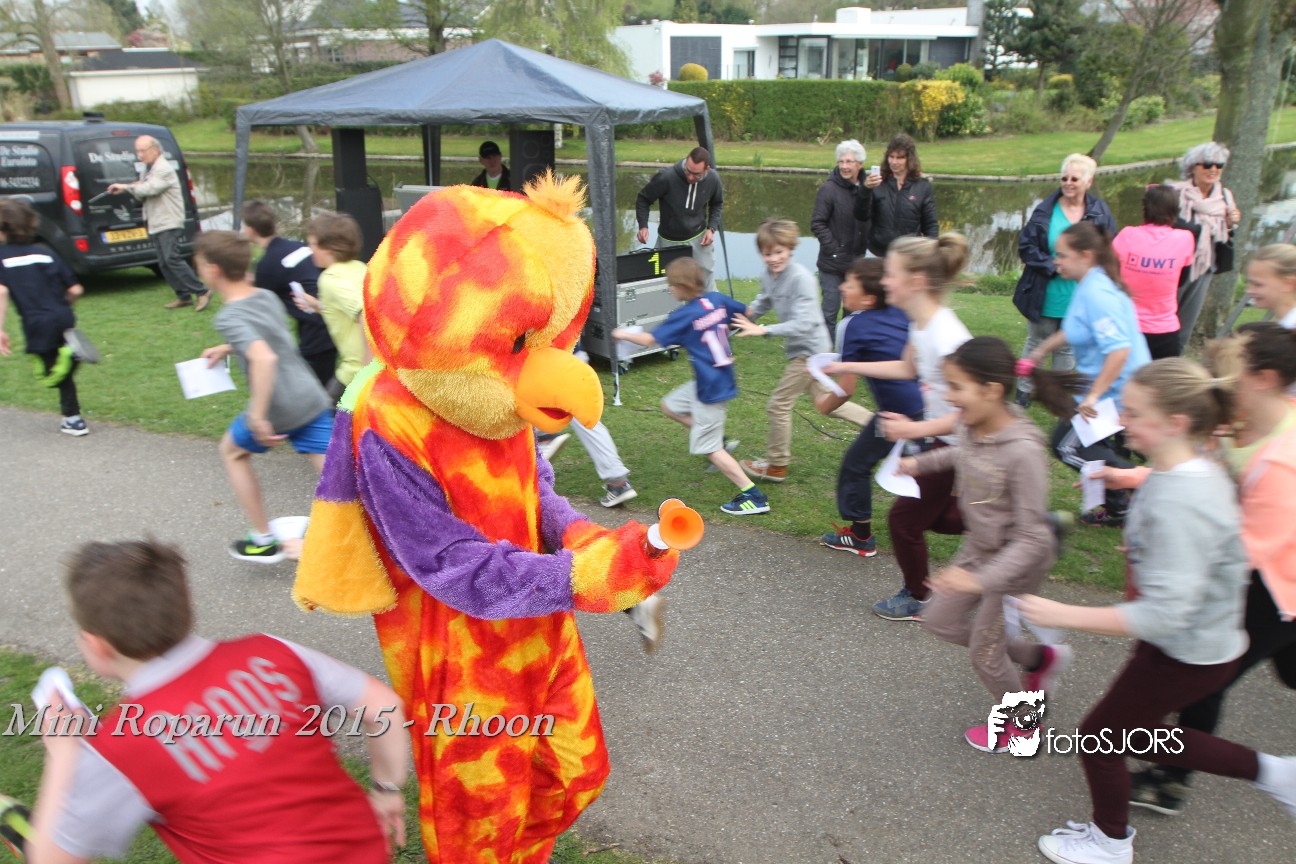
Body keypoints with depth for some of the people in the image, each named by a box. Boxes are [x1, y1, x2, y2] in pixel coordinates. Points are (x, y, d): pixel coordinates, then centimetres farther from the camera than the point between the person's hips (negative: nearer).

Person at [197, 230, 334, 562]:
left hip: (276, 408, -6)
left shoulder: (229, 317, -16)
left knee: (232, 451, 23)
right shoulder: (267, 296, 8)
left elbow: (264, 358, -33)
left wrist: (258, 417, -31)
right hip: (312, 398, 6)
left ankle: (263, 541, 29)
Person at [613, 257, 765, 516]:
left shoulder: (685, 316, -18)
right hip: (723, 379, 9)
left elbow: (650, 339, -12)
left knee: (708, 448, -2)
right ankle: (718, 441, 20)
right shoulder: (717, 299, 0)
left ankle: (754, 496, -2)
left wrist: (624, 334, 6)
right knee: (670, 405, 23)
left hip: (710, 388, -9)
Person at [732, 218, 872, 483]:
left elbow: (803, 323, -31)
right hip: (802, 349, 9)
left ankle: (776, 466, 14)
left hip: (809, 349, -9)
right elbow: (764, 301, 15)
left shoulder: (801, 278, -26)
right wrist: (749, 313, -6)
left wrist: (762, 330, -38)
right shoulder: (768, 275, -1)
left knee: (778, 404, -2)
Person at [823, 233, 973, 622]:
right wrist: (847, 367, 18)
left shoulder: (946, 336, -31)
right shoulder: (922, 323, -2)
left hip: (955, 446, -9)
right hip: (939, 440, 9)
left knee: (904, 518, 5)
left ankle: (917, 600, 29)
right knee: (932, 515, 23)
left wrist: (913, 430, -30)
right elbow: (907, 368, 18)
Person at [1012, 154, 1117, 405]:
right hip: (1045, 296, -1)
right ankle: (1024, 391, 26)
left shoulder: (1100, 212, -2)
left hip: (1080, 297, 1)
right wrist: (1054, 266, -16)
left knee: (1067, 348, 14)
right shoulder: (1045, 210, -7)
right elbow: (1025, 247, -7)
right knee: (1036, 344, 12)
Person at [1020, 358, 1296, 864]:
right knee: (1143, 734, 27)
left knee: (1098, 737, 11)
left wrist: (1062, 615, -35)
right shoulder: (1195, 468, -6)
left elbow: (1164, 615, -37)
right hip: (1206, 640, 9)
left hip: (1184, 657, -9)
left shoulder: (1176, 507, -36)